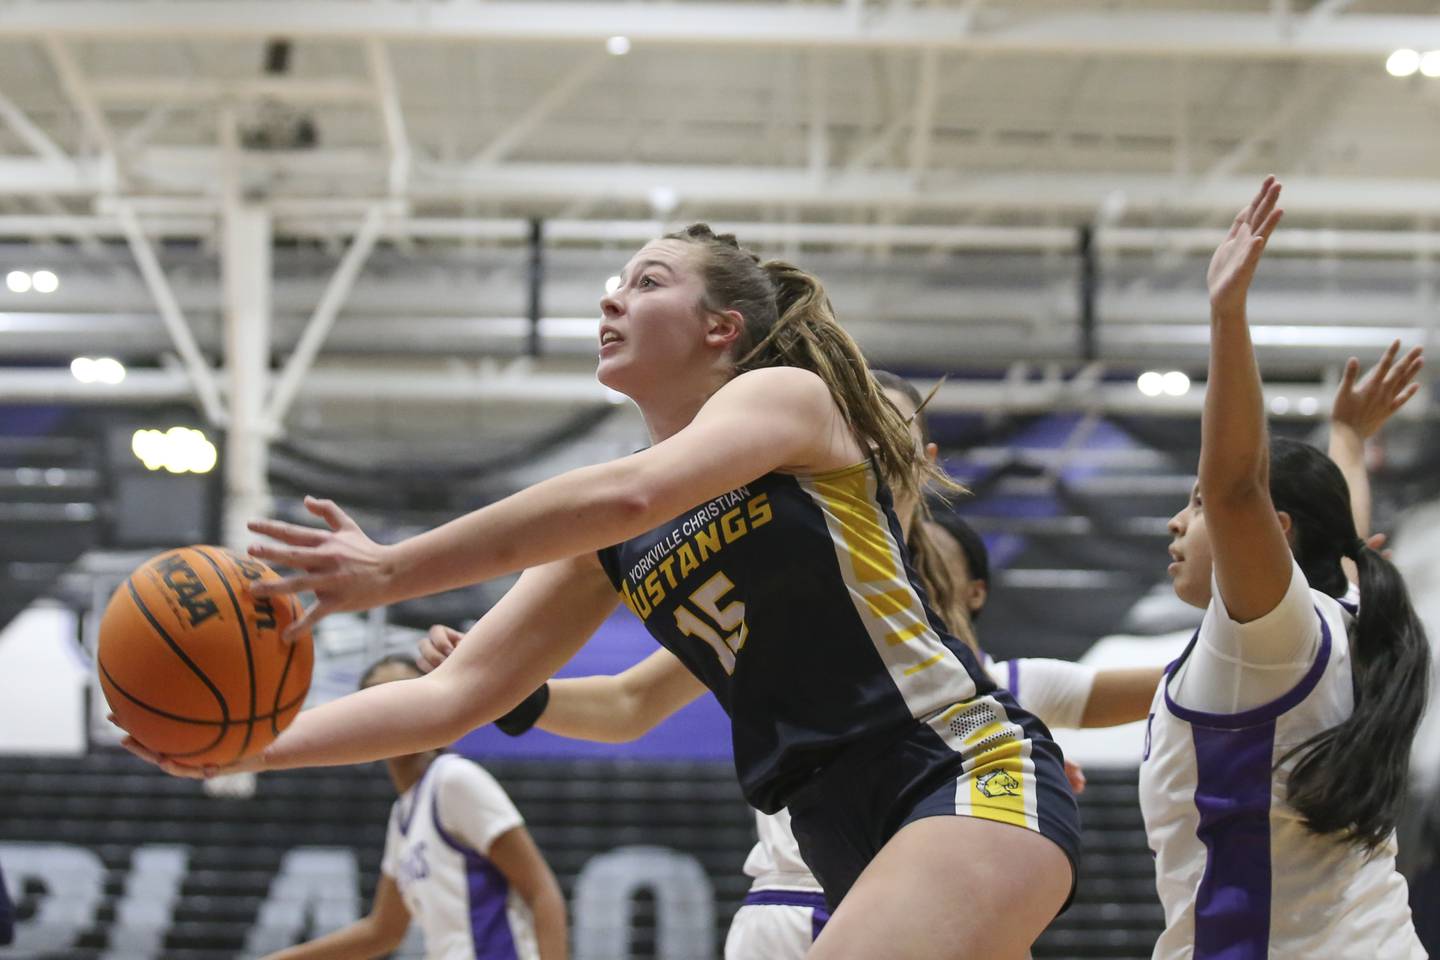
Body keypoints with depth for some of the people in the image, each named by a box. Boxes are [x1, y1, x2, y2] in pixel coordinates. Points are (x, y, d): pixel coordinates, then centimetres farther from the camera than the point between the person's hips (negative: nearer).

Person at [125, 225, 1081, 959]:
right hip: (852, 839, 8)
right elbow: (452, 694, 12)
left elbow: (630, 493, -25)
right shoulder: (610, 549, 15)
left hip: (975, 770, -8)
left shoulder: (788, 396, -4)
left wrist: (393, 571, -29)